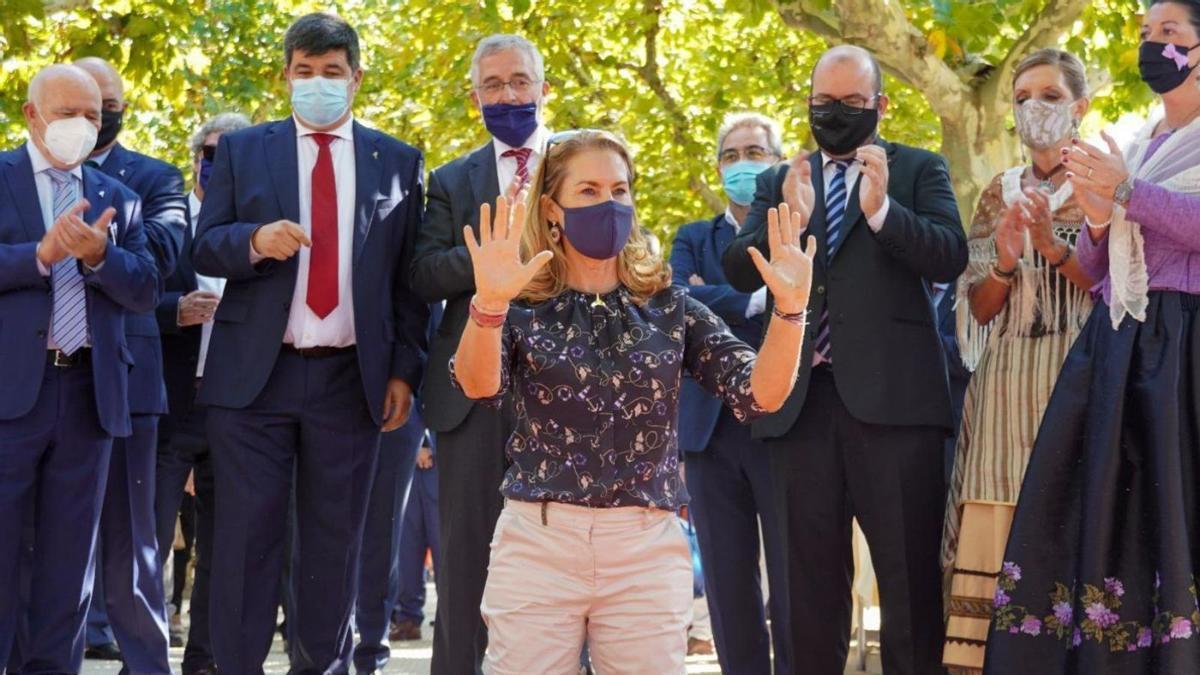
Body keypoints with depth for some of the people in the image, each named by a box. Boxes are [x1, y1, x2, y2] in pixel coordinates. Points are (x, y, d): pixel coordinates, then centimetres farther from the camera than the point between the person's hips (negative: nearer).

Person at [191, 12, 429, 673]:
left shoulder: (398, 162, 9)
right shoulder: (241, 150, 8)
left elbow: (409, 275, 8)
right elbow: (205, 249, 3)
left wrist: (404, 369, 0)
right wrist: (254, 241, -19)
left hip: (351, 378, 1)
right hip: (254, 373, -1)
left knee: (334, 541, 7)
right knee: (245, 537, 0)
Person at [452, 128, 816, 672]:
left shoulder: (671, 308, 7)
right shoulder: (523, 308, 2)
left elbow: (760, 394, -3)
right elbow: (479, 384, -18)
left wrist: (789, 308, -20)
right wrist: (489, 302, -37)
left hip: (647, 550, 2)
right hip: (537, 543, -1)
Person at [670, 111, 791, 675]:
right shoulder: (694, 239, 17)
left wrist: (715, 301, -10)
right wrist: (757, 301, -11)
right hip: (712, 430, 3)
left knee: (795, 587, -4)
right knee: (729, 588, 5)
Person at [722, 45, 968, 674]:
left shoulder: (920, 169, 8)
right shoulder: (778, 181, 16)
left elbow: (951, 257, -6)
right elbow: (739, 272, 4)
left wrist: (882, 210, -22)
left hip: (891, 393, -3)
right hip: (801, 398, 3)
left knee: (910, 574, -2)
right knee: (810, 576, 10)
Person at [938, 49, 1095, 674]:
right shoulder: (1001, 193, 17)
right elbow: (979, 308, 11)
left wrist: (1053, 246, -15)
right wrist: (1005, 261, -9)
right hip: (1008, 381, 3)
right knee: (995, 542, -8)